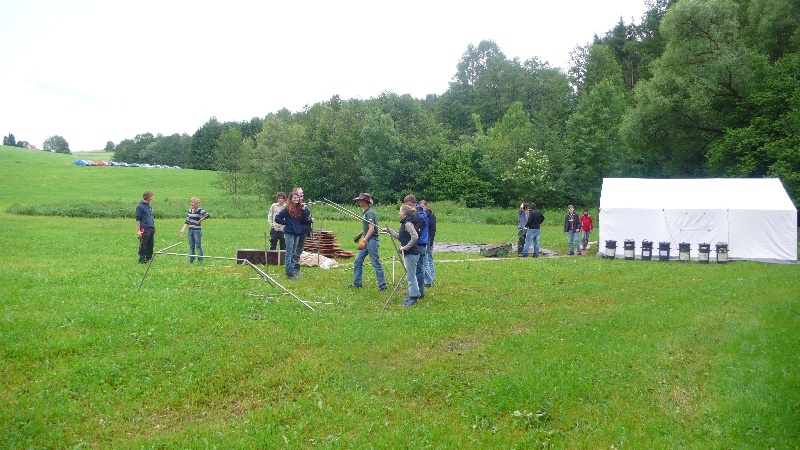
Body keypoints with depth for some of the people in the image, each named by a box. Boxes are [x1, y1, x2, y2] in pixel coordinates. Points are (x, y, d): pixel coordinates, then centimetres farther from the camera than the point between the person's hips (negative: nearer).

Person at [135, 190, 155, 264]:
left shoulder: (150, 206, 15)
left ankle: (149, 258, 20)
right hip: (144, 229, -7)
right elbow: (138, 219, -9)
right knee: (143, 245, -2)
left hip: (152, 229, 7)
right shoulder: (140, 206, -8)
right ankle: (142, 259, 5)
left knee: (151, 245, 10)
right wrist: (138, 231, -12)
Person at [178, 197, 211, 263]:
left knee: (198, 246, -2)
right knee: (191, 246, 12)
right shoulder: (190, 211, 10)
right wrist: (183, 230, 5)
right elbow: (187, 221, 12)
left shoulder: (199, 210, -11)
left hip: (197, 230, -7)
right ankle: (191, 260, 19)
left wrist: (200, 220, -14)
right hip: (190, 230, 7)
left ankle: (200, 260, 4)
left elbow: (208, 215, -25)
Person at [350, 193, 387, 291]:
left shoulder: (370, 213, -15)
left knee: (376, 264, -5)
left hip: (371, 241, -10)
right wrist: (359, 235, 21)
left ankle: (382, 286, 1)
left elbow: (371, 229, -23)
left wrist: (364, 240, -28)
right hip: (366, 241, 10)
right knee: (357, 262, 11)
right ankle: (357, 283, 18)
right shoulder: (365, 212, 14)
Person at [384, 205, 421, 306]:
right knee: (410, 276, 16)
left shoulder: (408, 223, -17)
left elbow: (415, 237, -26)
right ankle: (412, 295, 25)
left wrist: (406, 247, -20)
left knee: (410, 276, -4)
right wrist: (388, 231, 25)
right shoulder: (404, 223, 14)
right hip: (409, 253, 10)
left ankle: (413, 298, 3)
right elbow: (398, 236, 24)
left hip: (411, 253, -10)